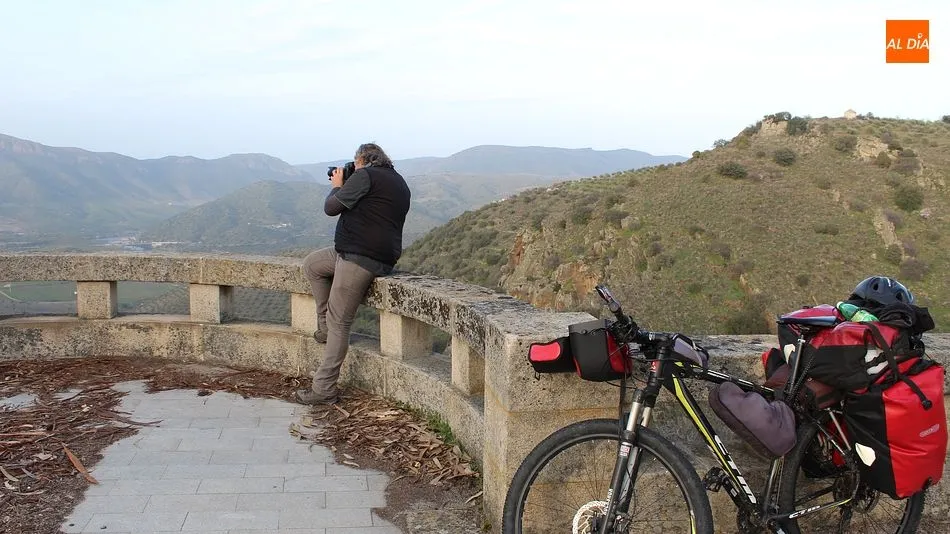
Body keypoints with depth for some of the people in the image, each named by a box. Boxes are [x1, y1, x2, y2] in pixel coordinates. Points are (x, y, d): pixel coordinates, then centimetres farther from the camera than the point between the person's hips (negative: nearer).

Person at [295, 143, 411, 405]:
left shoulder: (365, 176, -9)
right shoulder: (400, 183, 18)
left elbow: (331, 208, -8)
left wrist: (337, 186, 11)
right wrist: (345, 189, 21)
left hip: (361, 258, -10)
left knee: (339, 323, -5)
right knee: (311, 263, 23)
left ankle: (324, 390, 0)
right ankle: (325, 326, 21)